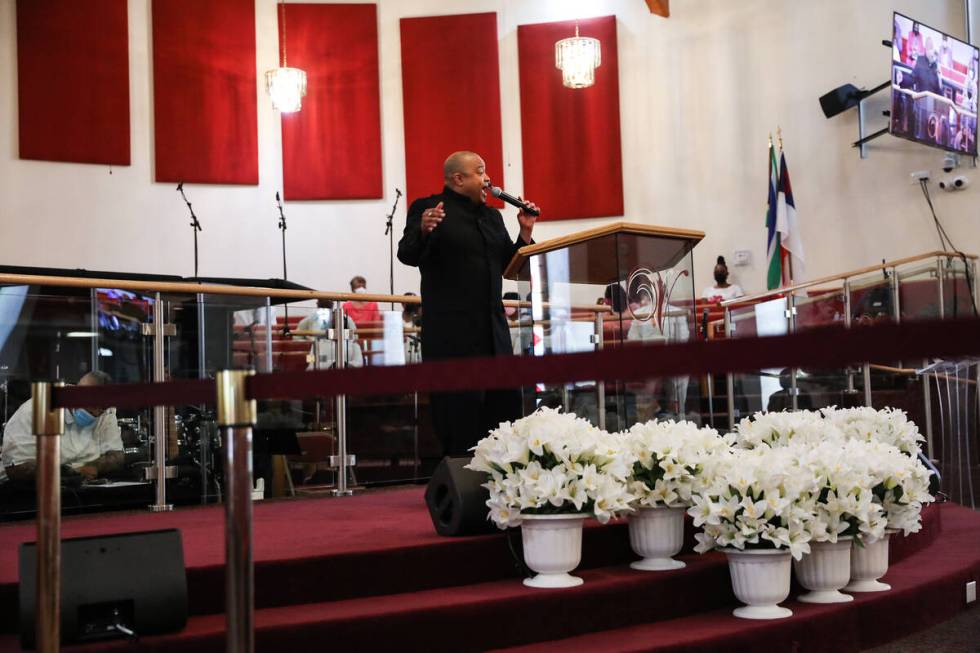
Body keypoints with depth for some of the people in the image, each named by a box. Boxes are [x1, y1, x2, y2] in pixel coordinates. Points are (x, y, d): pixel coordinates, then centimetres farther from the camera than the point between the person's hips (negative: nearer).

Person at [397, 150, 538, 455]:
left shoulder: (491, 215, 18)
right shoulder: (426, 208, -2)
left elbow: (509, 264, 19)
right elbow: (408, 255, -11)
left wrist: (525, 232, 5)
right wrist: (423, 231, -31)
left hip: (493, 328, 7)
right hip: (451, 331, -7)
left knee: (505, 403, 8)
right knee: (459, 409, -3)